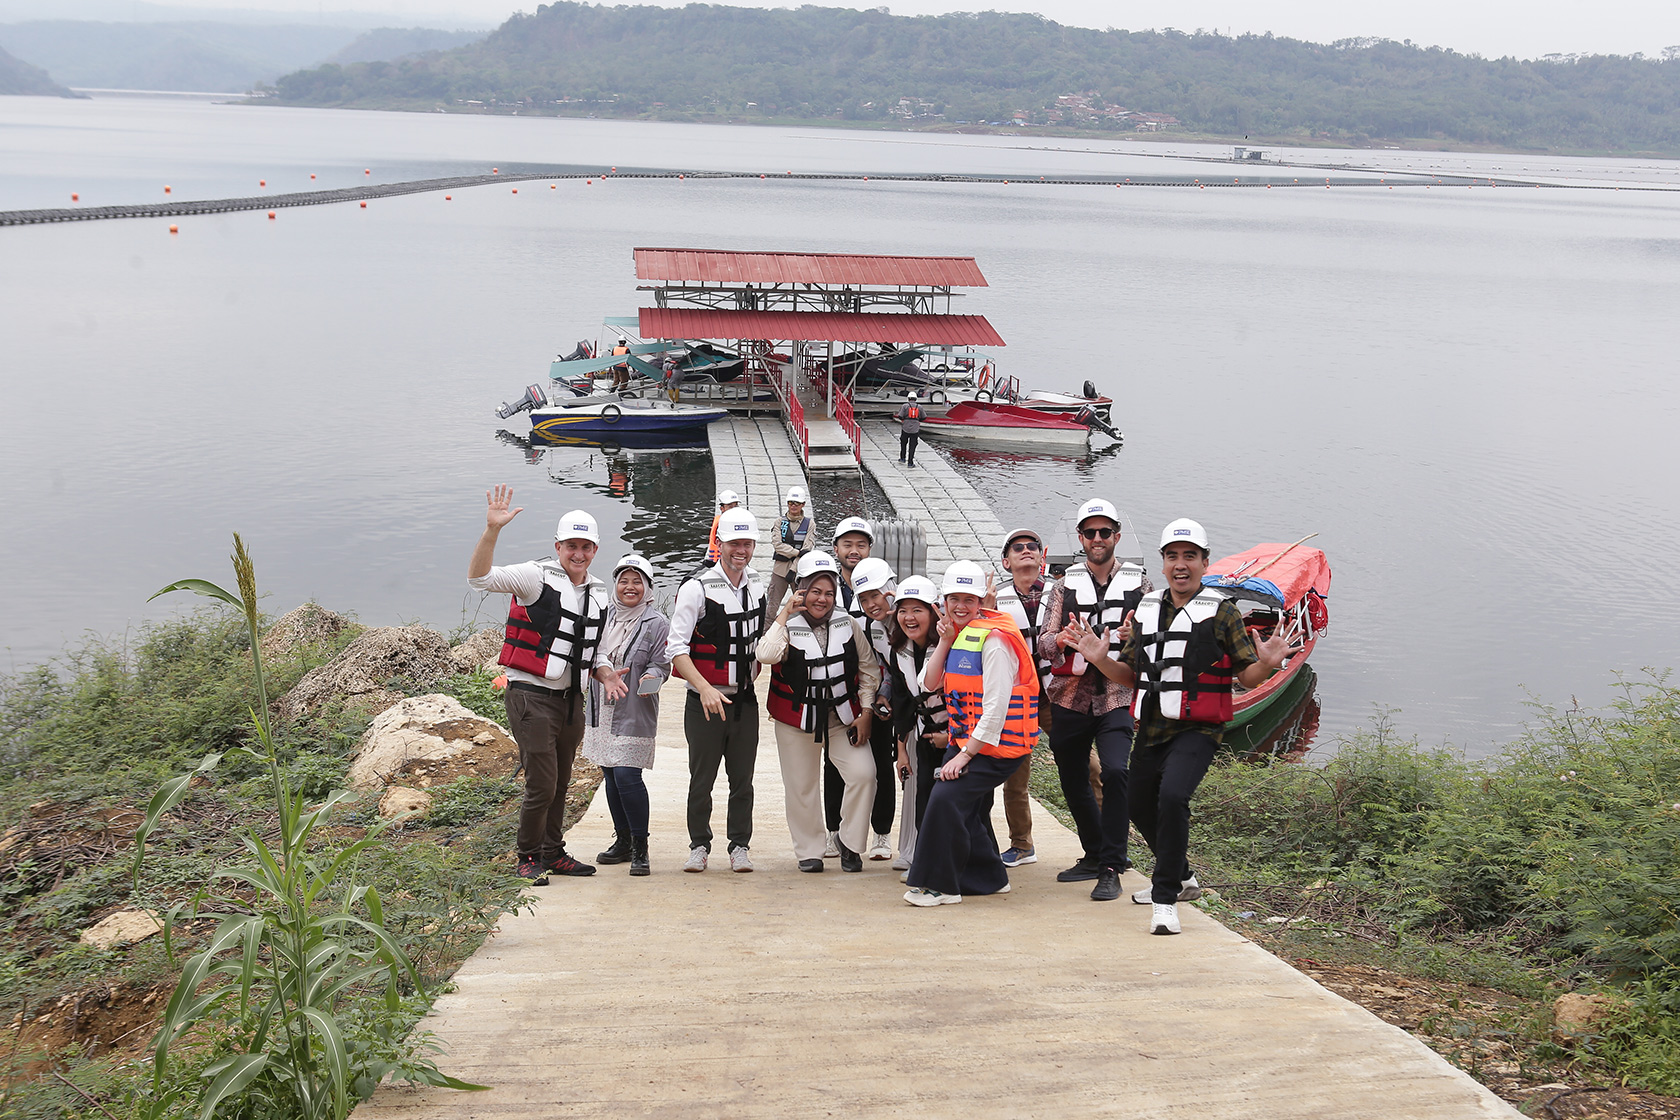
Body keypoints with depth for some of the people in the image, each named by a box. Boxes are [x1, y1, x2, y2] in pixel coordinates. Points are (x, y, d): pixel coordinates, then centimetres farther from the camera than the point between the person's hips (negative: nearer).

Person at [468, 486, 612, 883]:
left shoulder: (599, 593, 13)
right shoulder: (537, 576, -7)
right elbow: (480, 577, -22)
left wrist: (606, 673, 3)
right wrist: (493, 530, -34)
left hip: (571, 699, 7)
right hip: (532, 696, -7)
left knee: (560, 783, 16)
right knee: (541, 784, -7)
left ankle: (553, 853, 30)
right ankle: (527, 857, 11)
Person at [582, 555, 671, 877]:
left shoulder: (656, 623, -5)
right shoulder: (606, 617, 10)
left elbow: (661, 665, -8)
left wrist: (650, 679, -25)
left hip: (635, 714, -6)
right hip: (603, 710, 6)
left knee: (627, 775, -14)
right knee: (610, 775, 11)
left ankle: (640, 848, -3)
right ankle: (622, 841, 23)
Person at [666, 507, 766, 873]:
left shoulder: (757, 585, 8)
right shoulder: (697, 588, -10)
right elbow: (676, 648, -14)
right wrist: (704, 689, -24)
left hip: (745, 699, 4)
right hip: (706, 700, -4)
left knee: (742, 778, 8)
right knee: (701, 779, 4)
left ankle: (740, 846, 19)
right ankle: (699, 845, 18)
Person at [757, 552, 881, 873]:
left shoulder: (848, 624, 0)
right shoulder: (787, 625, -7)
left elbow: (868, 670, 6)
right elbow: (766, 655, -28)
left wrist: (865, 714, -1)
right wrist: (785, 614, -23)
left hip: (843, 717, 1)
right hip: (797, 720, -1)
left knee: (863, 773, -13)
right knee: (802, 786, 6)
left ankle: (850, 844, 5)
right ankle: (809, 850, 24)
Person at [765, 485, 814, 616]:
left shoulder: (810, 524, 3)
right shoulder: (780, 522, 6)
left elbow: (807, 549, -5)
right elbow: (778, 545, -5)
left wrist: (793, 570, -12)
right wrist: (798, 552, -16)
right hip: (780, 567, 1)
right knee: (773, 605, 0)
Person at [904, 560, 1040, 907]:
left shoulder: (994, 638, -18)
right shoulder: (956, 633, 9)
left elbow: (996, 706, -22)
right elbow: (930, 684, 5)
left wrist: (965, 754, -20)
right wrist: (945, 640, -6)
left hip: (996, 743, -9)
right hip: (965, 739, 9)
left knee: (947, 797, -17)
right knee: (968, 806, 15)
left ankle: (939, 884, -7)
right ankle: (989, 878, 33)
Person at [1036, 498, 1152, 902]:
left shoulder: (1138, 583, 5)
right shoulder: (1065, 585, 9)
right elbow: (1043, 643, 3)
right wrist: (1062, 639, -20)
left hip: (1117, 698, -3)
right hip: (1070, 699, 3)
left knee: (1115, 771, -21)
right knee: (1073, 784, 10)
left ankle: (1111, 870, -13)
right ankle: (1094, 855, 32)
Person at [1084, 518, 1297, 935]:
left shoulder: (1222, 612, -1)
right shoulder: (1146, 611, 12)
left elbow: (1248, 677, -1)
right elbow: (1130, 675, 17)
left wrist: (1267, 663, -22)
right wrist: (1101, 660, -1)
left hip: (1197, 730, -6)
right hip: (1151, 729, 6)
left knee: (1172, 796, -27)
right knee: (1141, 807, 16)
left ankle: (1165, 899, -16)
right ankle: (1182, 878, 42)